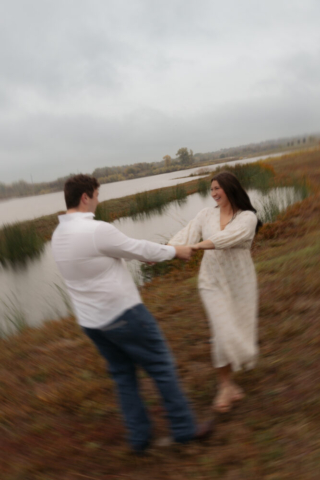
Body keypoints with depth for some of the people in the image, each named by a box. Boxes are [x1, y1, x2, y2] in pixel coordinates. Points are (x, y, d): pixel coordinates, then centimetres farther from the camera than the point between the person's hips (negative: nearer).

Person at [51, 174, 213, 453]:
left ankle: (139, 437, 31)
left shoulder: (60, 234, 5)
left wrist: (143, 255, 23)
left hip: (91, 320, 9)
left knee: (123, 375, 21)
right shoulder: (97, 230, -24)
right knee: (161, 366, 9)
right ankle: (184, 428, 24)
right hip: (122, 314, -8)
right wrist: (175, 251, 4)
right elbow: (138, 249, -13)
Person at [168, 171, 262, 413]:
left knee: (240, 331, 11)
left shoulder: (247, 217, -9)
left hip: (241, 282, 0)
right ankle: (225, 385, 14)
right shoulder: (206, 214, 0)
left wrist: (196, 246, -40)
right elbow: (186, 235, -13)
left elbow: (228, 237, -28)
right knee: (223, 333, -8)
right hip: (213, 282, 1)